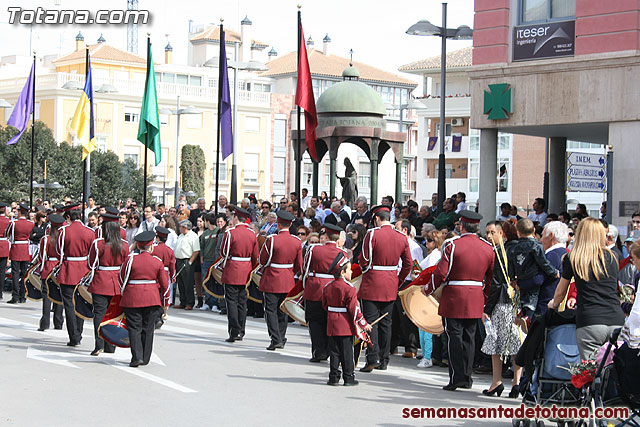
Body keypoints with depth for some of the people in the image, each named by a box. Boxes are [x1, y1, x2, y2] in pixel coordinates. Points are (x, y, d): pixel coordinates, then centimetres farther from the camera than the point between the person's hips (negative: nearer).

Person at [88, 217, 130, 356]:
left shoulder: (98, 244, -12)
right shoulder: (124, 245, -1)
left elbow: (92, 264, -4)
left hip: (101, 283, -4)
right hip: (117, 284, 4)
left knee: (99, 313, 0)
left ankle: (99, 345, -9)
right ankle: (110, 347, 16)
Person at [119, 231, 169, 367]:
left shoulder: (131, 259, -5)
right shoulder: (158, 262, -1)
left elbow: (122, 279, 5)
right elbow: (164, 284, 3)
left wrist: (124, 293, 23)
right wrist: (165, 302, 16)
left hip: (132, 298, -2)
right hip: (152, 299, 2)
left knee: (134, 328, 3)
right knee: (148, 329, 12)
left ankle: (137, 357, -9)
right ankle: (145, 358, 17)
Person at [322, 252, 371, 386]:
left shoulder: (327, 287, 4)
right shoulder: (349, 289, -14)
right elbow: (354, 309, -14)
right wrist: (364, 324, -6)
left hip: (332, 325, 5)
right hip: (346, 326, -5)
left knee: (334, 352, 9)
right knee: (347, 352, 3)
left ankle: (334, 377, 9)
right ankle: (348, 378, 8)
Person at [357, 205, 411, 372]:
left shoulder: (372, 234, -13)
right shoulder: (402, 238, 3)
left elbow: (363, 260, -12)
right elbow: (408, 264, 7)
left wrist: (359, 261, 10)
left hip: (372, 284, -5)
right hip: (391, 286, 5)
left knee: (371, 322, -2)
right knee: (386, 323, 12)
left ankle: (372, 360, -8)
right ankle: (383, 361, 16)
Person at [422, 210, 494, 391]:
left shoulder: (452, 244, -10)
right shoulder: (488, 248, 5)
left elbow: (441, 273, -12)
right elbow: (491, 277, 9)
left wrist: (428, 288, 4)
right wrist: (484, 298, 21)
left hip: (454, 298, -5)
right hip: (475, 301, 5)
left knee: (455, 337, -1)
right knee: (469, 337, 11)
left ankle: (457, 377, -4)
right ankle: (467, 378, 15)